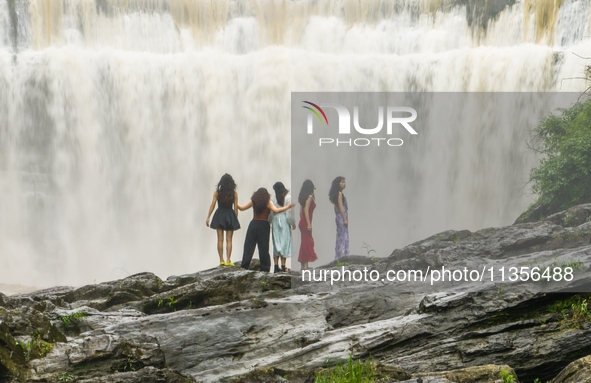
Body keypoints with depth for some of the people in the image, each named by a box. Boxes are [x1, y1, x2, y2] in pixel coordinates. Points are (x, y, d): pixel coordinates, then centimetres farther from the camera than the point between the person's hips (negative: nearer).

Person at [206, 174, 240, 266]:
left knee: (220, 239, 5)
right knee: (229, 240, 4)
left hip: (219, 216, 0)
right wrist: (236, 220, 8)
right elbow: (236, 208, -1)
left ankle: (221, 260, 5)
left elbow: (212, 205, -3)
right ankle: (228, 260, -1)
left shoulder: (217, 192, -2)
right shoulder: (234, 193, -2)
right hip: (230, 216, 0)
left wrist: (208, 217, 2)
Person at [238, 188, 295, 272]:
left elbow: (242, 208, 14)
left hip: (253, 224, 2)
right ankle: (264, 267, 4)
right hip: (264, 225, -2)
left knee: (249, 245, 4)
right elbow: (276, 211, -18)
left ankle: (245, 265, 0)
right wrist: (288, 207, -13)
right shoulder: (268, 202, -3)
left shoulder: (253, 201, 6)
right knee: (263, 247, 3)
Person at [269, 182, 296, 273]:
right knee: (285, 243, 3)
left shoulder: (273, 199, 1)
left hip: (275, 221, 2)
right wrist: (293, 224, 2)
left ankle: (276, 266, 6)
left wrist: (269, 222, 15)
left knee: (276, 243, 7)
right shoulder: (288, 198, -5)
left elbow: (270, 213, 3)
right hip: (285, 222, -2)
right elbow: (290, 213, -7)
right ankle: (283, 266, 0)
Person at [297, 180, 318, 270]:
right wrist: (309, 224, -19)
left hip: (302, 222, 8)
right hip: (306, 222, -8)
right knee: (307, 243, -5)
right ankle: (305, 265, -4)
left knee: (305, 242, 11)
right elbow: (306, 211, -18)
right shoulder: (309, 197, -12)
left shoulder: (303, 197, 13)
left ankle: (303, 265, 12)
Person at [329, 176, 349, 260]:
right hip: (342, 217, -10)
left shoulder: (338, 193, 14)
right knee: (343, 238, -7)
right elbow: (341, 207, -17)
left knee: (340, 239, 11)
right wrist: (345, 219, -17)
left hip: (339, 218, 10)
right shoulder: (339, 194, -14)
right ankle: (342, 257, -5)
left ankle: (338, 258, 15)